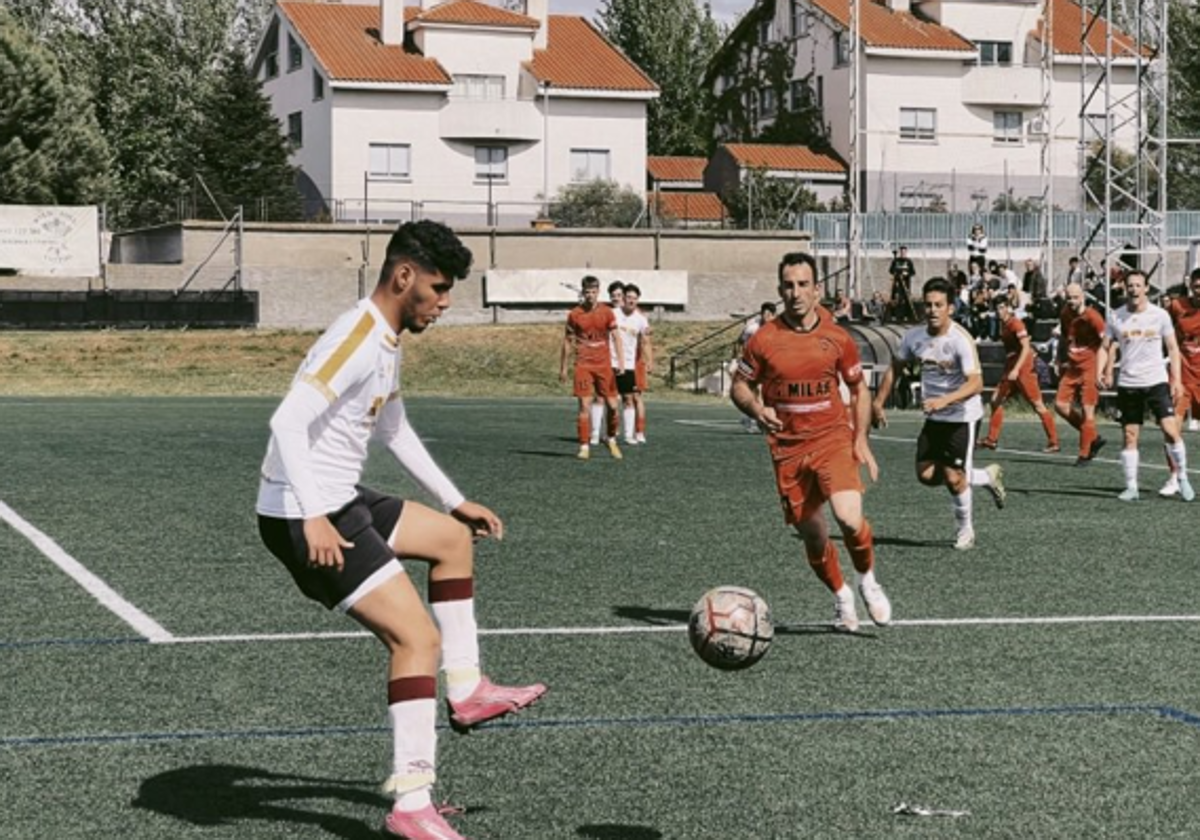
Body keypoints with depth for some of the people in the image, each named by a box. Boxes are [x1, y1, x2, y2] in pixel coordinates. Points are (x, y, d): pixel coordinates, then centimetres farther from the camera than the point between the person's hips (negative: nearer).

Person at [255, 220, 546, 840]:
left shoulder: (388, 341, 13)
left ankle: (466, 690, 29)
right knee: (418, 637, -14)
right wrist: (313, 519, -34)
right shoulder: (357, 340, -19)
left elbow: (394, 431, 27)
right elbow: (287, 423, -28)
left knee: (453, 537, 25)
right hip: (306, 518, -11)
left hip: (340, 503, 11)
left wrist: (455, 500, 28)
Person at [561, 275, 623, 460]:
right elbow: (567, 341, 8)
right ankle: (584, 447, -2)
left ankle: (612, 440, 22)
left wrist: (621, 361, -8)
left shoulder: (607, 313, 3)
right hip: (583, 365, -1)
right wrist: (562, 368, 8)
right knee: (584, 406, -7)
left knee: (612, 405, 0)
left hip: (604, 364, 1)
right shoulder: (574, 314, 1)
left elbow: (616, 338, 4)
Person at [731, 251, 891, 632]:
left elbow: (860, 389, 12)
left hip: (833, 439, -1)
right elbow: (739, 386, 8)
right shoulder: (764, 339, -2)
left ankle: (868, 580, 6)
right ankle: (841, 597, 34)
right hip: (788, 449, 1)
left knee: (849, 517, -23)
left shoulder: (837, 338, 1)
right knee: (813, 536, 7)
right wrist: (757, 410, -13)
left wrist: (861, 439, 2)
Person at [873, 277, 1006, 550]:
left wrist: (944, 400, -42)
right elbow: (895, 368, 12)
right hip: (934, 417, 6)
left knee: (953, 477, -8)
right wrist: (878, 402, 8)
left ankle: (965, 529, 20)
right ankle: (987, 477, 25)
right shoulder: (914, 337, -4)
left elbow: (976, 383, -30)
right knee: (927, 475, 2)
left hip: (962, 417, -6)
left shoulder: (961, 340, -22)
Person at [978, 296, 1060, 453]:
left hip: (1023, 370, -9)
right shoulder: (1003, 325, 12)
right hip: (1011, 369, 9)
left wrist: (1016, 370, -28)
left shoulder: (1016, 323, -13)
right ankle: (992, 439, 14)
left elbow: (1026, 347, -21)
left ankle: (1053, 442, -3)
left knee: (1038, 405, -6)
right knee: (996, 400, 8)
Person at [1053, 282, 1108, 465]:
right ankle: (1093, 438, 16)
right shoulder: (1065, 314, 7)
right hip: (1071, 367, 7)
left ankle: (1085, 454, 4)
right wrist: (1059, 360, 15)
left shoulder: (1092, 316, -15)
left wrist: (1101, 368, -19)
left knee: (1087, 410, -5)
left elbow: (1107, 341, -16)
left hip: (1089, 368, -7)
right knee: (1060, 404, 1)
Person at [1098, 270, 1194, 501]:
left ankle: (1183, 479, 4)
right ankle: (1131, 487, 10)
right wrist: (1104, 372, -12)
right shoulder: (1115, 317, 2)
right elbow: (1106, 347, 6)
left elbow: (1172, 348, 4)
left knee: (1171, 430, -12)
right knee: (1129, 436, 2)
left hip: (1156, 381, -1)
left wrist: (1176, 379, -3)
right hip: (1128, 384, 1)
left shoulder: (1160, 315, 0)